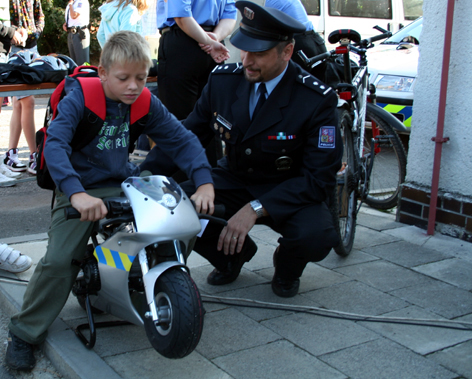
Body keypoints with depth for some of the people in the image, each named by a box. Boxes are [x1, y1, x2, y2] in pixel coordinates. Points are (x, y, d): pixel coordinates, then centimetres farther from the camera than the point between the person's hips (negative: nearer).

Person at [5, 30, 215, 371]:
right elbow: (54, 144, -28)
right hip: (82, 189, -4)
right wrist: (76, 193, -43)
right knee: (59, 261, -19)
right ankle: (24, 333, 3)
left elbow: (182, 140, -2)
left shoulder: (146, 104, -2)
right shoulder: (79, 98, -16)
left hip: (126, 184, 4)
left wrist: (204, 183, -18)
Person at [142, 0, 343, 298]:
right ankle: (234, 255, 11)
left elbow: (320, 178, -22)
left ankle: (287, 268, 7)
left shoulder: (317, 100, -20)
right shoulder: (223, 80, -7)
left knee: (315, 236, -35)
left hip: (290, 193, -3)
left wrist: (256, 209, -33)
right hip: (234, 181, 4)